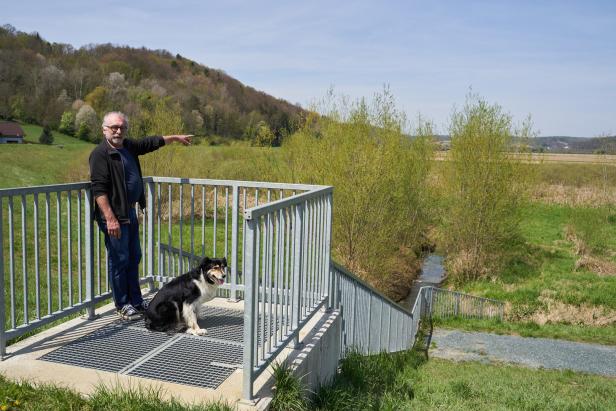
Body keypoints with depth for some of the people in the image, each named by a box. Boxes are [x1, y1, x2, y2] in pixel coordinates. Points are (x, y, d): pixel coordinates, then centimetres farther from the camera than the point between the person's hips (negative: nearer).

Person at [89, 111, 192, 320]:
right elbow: (99, 190, -22)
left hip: (130, 212, 9)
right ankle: (122, 305, 15)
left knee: (134, 258, 16)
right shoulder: (100, 154, -15)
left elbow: (151, 142, 26)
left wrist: (176, 137, 36)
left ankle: (136, 301, 28)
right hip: (114, 215, -9)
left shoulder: (128, 146, 9)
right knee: (119, 260, 1)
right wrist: (110, 219, -27)